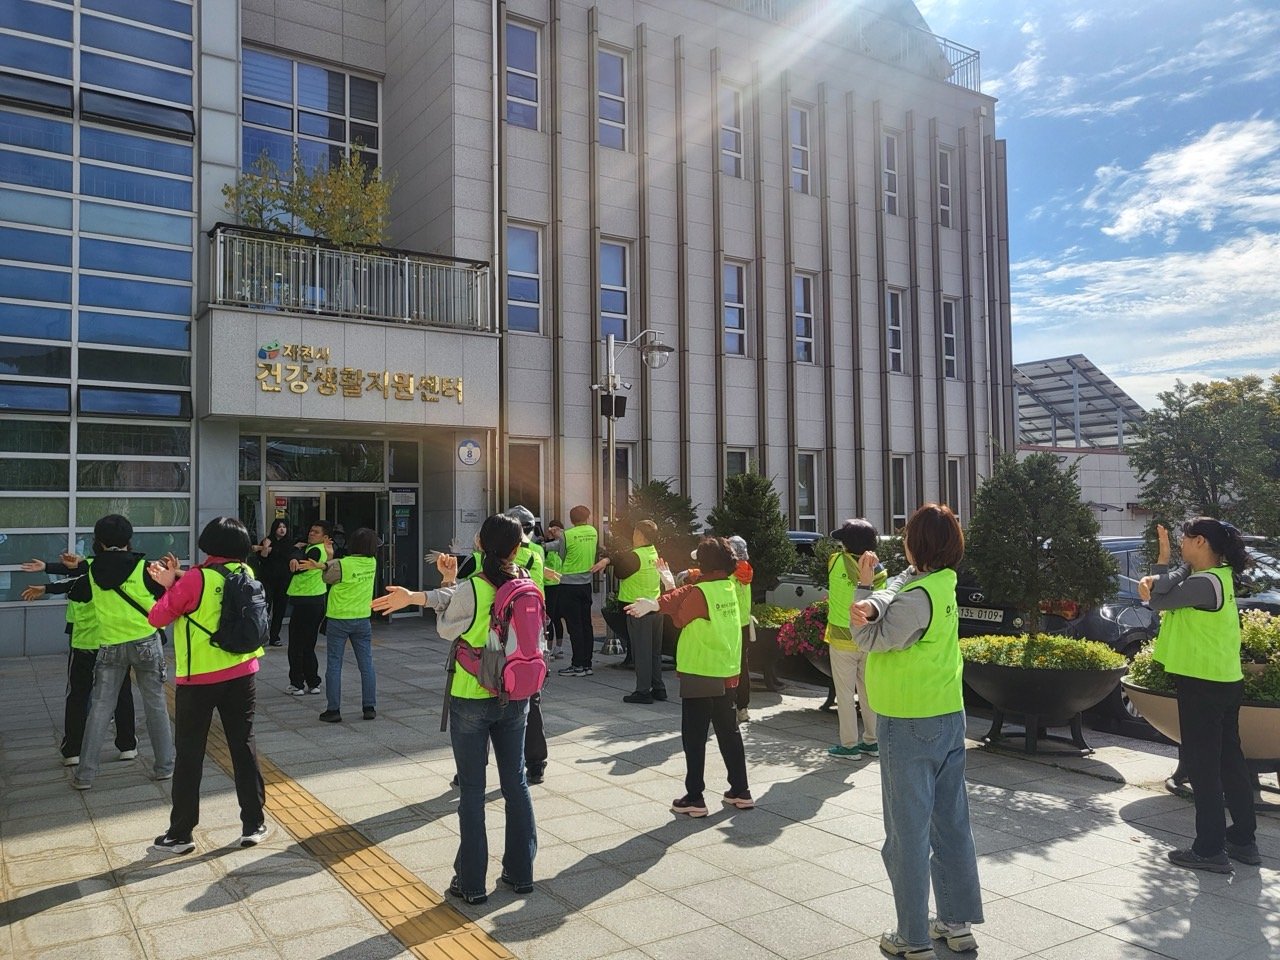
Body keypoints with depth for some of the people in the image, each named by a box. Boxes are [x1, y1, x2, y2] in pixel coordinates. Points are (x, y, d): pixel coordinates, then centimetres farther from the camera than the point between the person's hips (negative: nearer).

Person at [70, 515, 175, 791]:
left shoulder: (92, 573, 0)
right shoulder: (142, 568, -11)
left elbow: (74, 594, 17)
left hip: (110, 646, 2)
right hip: (146, 642, -2)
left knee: (100, 707, 7)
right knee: (155, 704, 7)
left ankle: (85, 774, 7)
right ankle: (164, 765, 14)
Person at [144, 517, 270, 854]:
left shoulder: (195, 580, -16)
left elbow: (157, 618, -6)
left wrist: (171, 585, 7)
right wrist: (177, 582, 7)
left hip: (199, 679, -4)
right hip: (242, 674, 4)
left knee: (190, 755, 8)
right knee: (243, 747, 12)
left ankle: (180, 834, 17)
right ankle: (254, 825, 17)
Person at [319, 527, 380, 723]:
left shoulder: (341, 564, -18)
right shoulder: (372, 563, -5)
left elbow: (326, 578, -1)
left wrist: (330, 559, 9)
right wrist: (336, 561, 0)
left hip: (338, 620, -3)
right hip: (362, 619, 4)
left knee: (334, 666, 5)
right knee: (366, 665, 9)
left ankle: (333, 710, 8)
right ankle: (369, 707, 13)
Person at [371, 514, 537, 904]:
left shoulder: (468, 590, -18)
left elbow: (446, 627, 1)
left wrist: (447, 581, 6)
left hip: (470, 699, -4)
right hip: (514, 698, 4)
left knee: (472, 791, 7)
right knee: (516, 784, 15)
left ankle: (472, 882, 17)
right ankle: (521, 872, 26)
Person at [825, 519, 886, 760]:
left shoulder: (838, 562, -18)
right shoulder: (878, 570, -5)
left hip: (842, 640, -4)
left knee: (845, 694, 4)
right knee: (868, 692, 15)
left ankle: (849, 745, 8)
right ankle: (871, 742, 23)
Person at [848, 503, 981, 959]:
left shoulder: (917, 598, -23)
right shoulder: (942, 582, 3)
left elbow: (870, 639, -13)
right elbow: (892, 594, -8)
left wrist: (864, 586, -7)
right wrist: (872, 603, -30)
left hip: (909, 726, -8)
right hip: (949, 718, 9)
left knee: (908, 833, 3)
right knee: (952, 824, 17)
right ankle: (959, 922, 29)